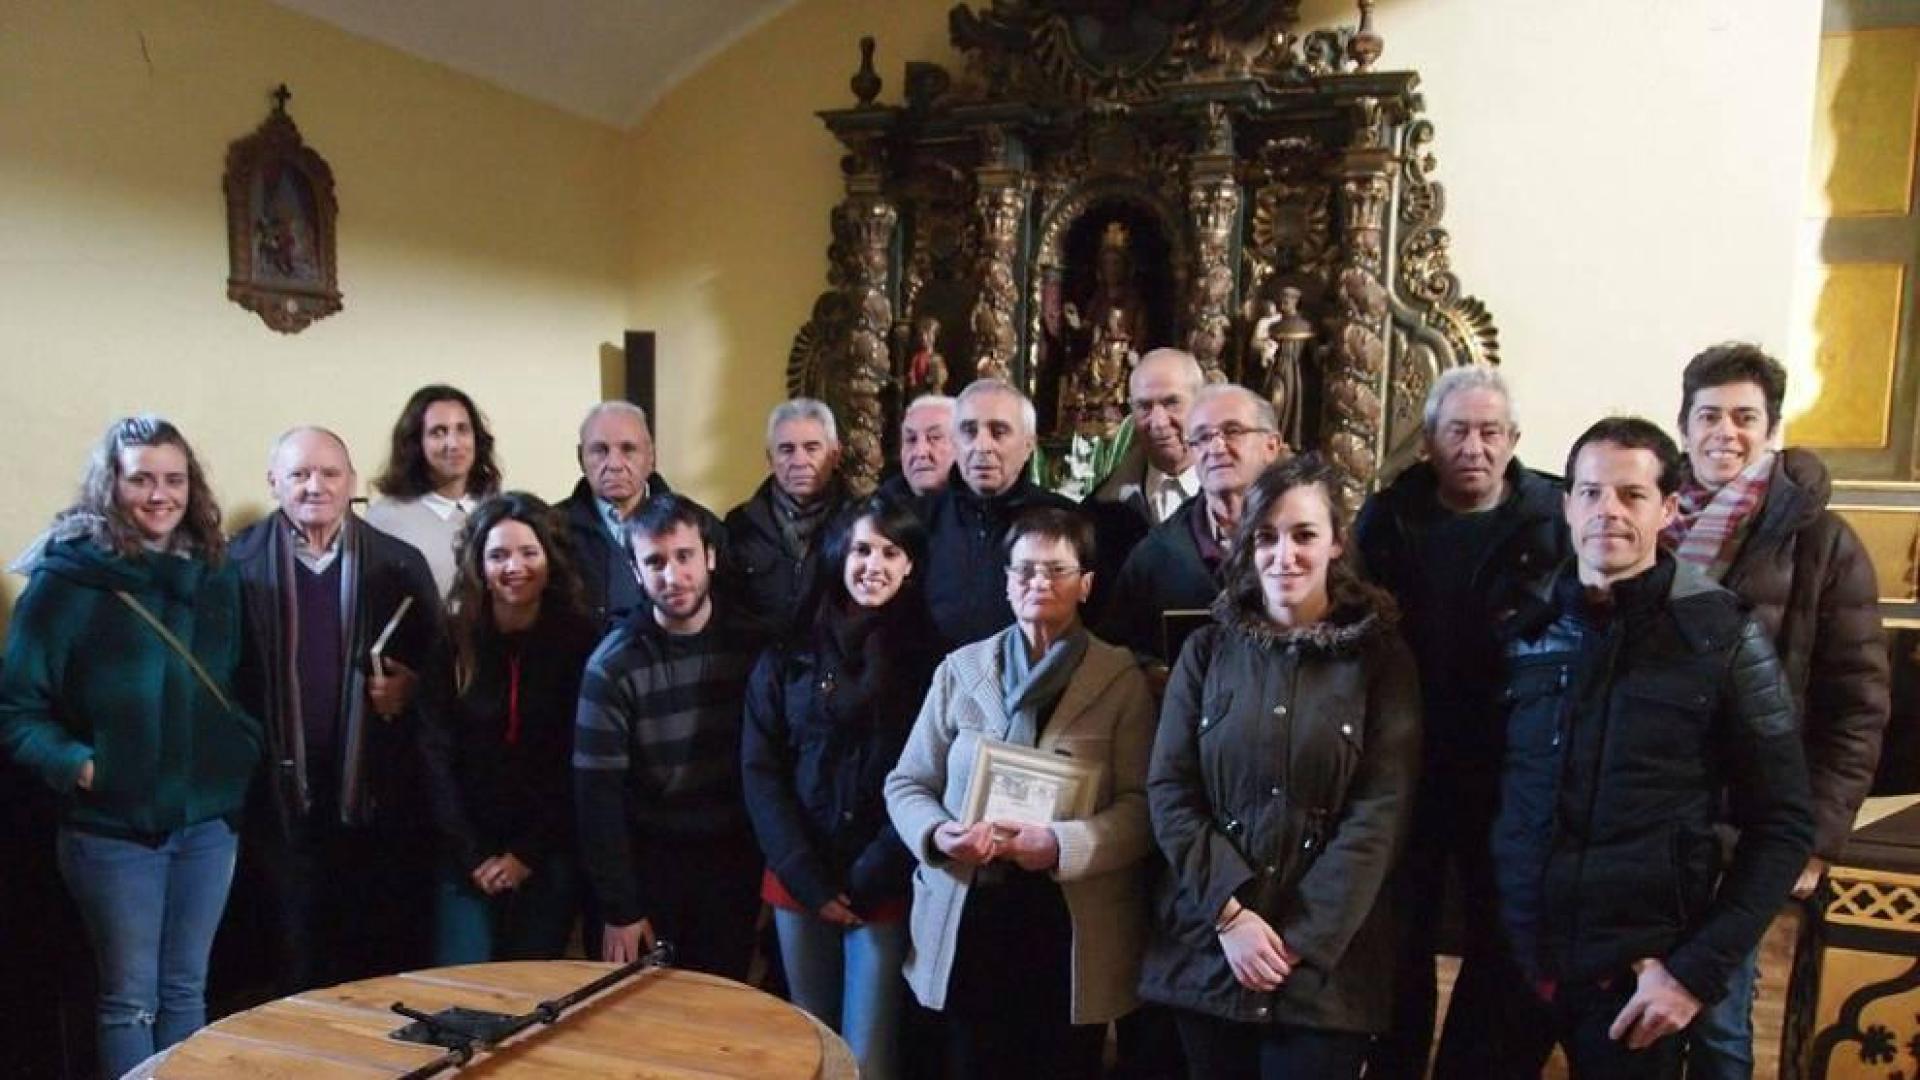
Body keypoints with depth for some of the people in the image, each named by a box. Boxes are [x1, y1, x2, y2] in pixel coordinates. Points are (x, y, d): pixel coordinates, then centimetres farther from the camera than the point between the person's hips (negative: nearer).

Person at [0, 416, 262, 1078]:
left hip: (209, 820, 4)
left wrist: (244, 750, -1)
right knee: (130, 998, 7)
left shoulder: (216, 575, 5)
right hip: (112, 826, -4)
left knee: (186, 990, 15)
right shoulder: (68, 579, -8)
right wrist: (76, 765, -21)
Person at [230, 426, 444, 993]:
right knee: (297, 973, 10)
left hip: (379, 797, 1)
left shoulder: (399, 563, 5)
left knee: (390, 966, 7)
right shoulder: (239, 562, 1)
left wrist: (408, 686, -9)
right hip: (281, 798, -1)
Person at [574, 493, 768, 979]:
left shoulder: (754, 642, -7)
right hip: (647, 861, -1)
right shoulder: (612, 664, -12)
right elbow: (598, 794, -10)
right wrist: (618, 909, -9)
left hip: (733, 860, 2)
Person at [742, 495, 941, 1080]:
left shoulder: (928, 656, -1)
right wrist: (809, 878, -7)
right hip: (798, 880, 2)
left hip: (885, 887, -2)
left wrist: (868, 880, -11)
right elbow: (760, 770, 1)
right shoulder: (789, 653, 5)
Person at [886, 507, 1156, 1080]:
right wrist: (938, 833, -15)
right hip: (970, 923, 2)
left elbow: (1142, 805, -8)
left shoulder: (1121, 678, -1)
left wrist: (1062, 844, -23)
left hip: (1073, 930, -1)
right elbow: (906, 783, 6)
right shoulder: (960, 668, 5)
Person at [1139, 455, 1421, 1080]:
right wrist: (1229, 912, -12)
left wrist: (1302, 941, -13)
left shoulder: (1379, 657, 0)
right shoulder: (1207, 650, 4)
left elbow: (1380, 814, -7)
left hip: (1326, 963, -1)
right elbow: (1169, 793, -1)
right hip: (1206, 950, 2)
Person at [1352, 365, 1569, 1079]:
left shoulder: (1553, 518, -4)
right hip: (1405, 768, 1)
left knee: (1498, 942, 14)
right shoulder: (1386, 517, 2)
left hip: (1509, 774, -1)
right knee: (1402, 939, 13)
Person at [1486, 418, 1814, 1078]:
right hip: (1508, 958, 2)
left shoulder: (1724, 639, -6)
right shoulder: (1522, 628, 0)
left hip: (1639, 976, -2)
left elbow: (1783, 827, -4)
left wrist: (1699, 971, -9)